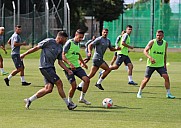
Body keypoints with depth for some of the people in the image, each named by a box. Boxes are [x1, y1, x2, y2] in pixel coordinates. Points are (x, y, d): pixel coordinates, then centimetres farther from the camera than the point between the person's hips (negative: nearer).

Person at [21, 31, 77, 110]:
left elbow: (60, 62, 19)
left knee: (48, 89, -1)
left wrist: (68, 70, 8)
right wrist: (25, 54, 0)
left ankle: (29, 100, 10)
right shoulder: (49, 42, -8)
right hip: (45, 67, -9)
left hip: (51, 68, 9)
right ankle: (68, 104, -3)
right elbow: (36, 48, -4)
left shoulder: (60, 47, 15)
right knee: (59, 83, -10)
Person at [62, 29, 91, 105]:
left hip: (77, 67, 7)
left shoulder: (77, 44, 12)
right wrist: (70, 64, -30)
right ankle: (69, 101, 10)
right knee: (74, 85, -14)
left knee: (87, 80, -9)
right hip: (69, 68, -7)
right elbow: (63, 55, -18)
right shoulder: (69, 43, -12)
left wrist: (83, 63, 39)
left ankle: (82, 98, 6)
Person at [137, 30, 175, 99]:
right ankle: (139, 93, 15)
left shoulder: (165, 43, 3)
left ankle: (168, 94, -3)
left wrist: (165, 64, 15)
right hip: (151, 64, -3)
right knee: (146, 79, -3)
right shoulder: (152, 42, -9)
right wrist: (150, 58, -29)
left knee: (166, 77, -12)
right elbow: (145, 51, -12)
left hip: (160, 65, 3)